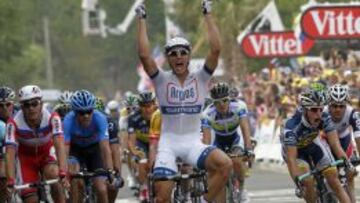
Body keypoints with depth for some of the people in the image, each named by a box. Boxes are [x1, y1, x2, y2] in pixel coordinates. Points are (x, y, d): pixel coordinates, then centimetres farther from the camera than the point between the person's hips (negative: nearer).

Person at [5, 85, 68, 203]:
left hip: (47, 153, 0)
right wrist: (10, 183, -47)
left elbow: (59, 145, -40)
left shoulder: (52, 118, -30)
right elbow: (10, 153, -35)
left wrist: (63, 174, -53)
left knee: (52, 174, -33)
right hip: (26, 157, 0)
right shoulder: (14, 123, -30)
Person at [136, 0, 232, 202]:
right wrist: (142, 20, -11)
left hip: (193, 142, 0)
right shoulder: (162, 80, 0)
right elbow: (144, 55, -15)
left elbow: (216, 49, -11)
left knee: (225, 164, -28)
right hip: (168, 142, 0)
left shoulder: (200, 79, 1)